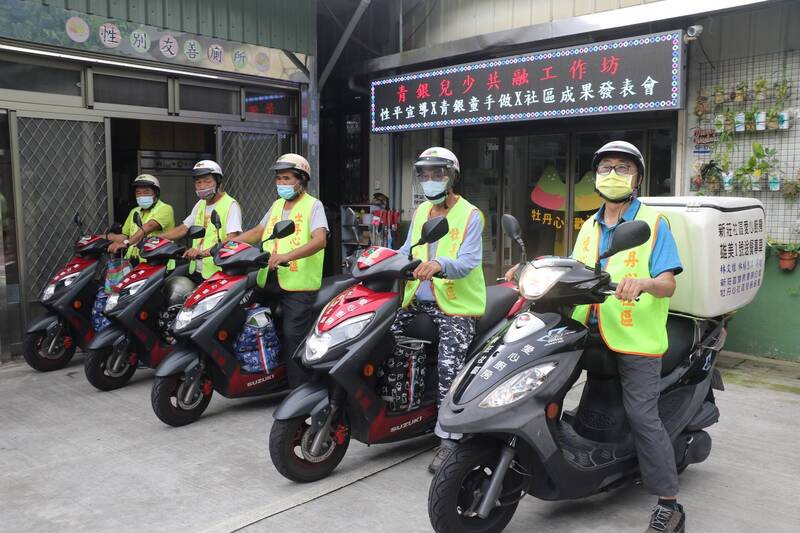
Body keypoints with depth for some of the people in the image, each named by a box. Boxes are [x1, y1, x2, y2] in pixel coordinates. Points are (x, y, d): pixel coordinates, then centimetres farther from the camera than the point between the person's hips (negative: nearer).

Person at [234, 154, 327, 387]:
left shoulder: (313, 205, -1)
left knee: (293, 336, -11)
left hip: (298, 283, -7)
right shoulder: (277, 205, 22)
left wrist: (287, 255, -32)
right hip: (268, 280, 7)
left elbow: (320, 240, -17)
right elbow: (256, 232, 25)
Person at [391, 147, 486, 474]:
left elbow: (468, 262, -19)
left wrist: (440, 265, -39)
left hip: (456, 305, -7)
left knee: (449, 365, -22)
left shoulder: (469, 215, -6)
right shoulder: (421, 211, 17)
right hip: (418, 300, 7)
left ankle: (447, 438, -13)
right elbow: (406, 251, 16)